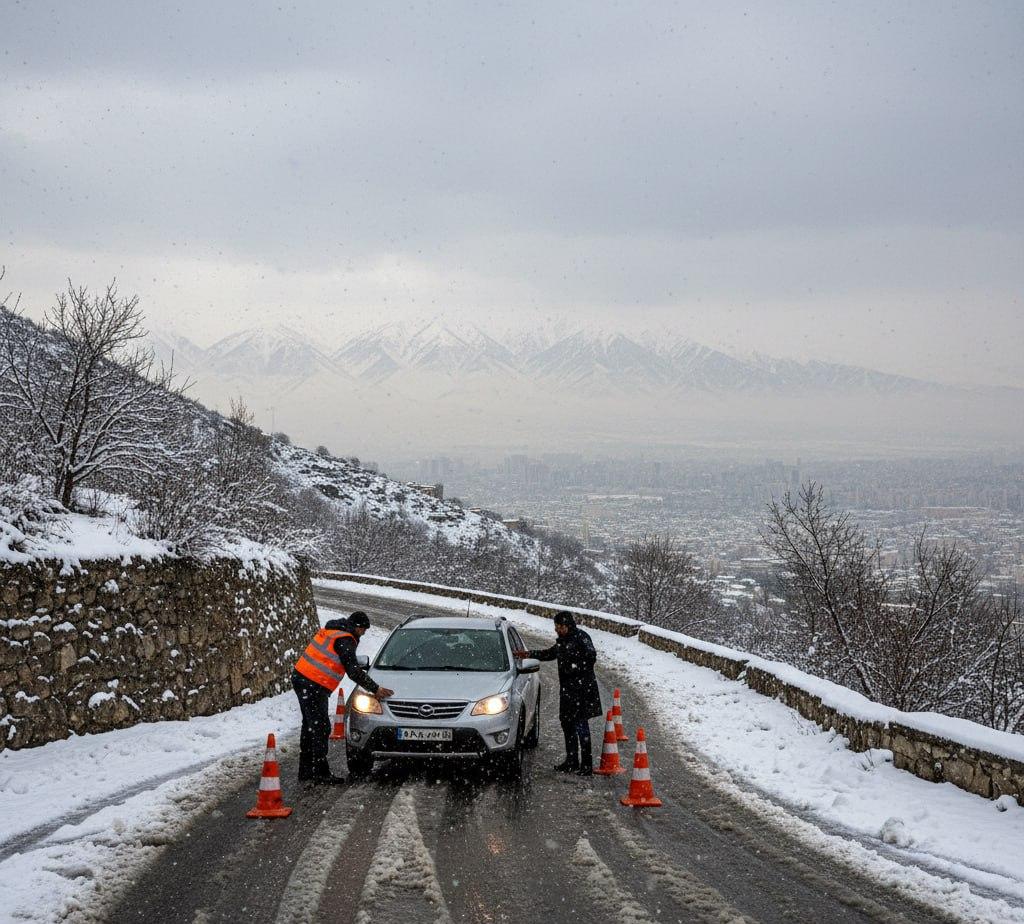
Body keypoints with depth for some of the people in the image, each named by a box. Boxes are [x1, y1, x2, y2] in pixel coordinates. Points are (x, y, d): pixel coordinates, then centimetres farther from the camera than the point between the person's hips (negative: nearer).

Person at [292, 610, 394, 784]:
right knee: (321, 728, -8)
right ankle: (321, 773, -9)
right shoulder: (344, 641, -13)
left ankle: (306, 770, 21)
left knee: (310, 727, 16)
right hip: (313, 686, -10)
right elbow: (353, 671, -15)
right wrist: (375, 689, -10)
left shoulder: (331, 631, 16)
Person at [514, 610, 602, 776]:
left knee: (581, 723, -10)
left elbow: (591, 657, -19)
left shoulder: (580, 637, -11)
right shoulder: (563, 640, 15)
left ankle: (587, 764, -8)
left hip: (582, 687, -9)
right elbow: (550, 653, 31)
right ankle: (572, 760, 24)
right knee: (566, 722, 13)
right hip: (567, 688, 9)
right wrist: (529, 654, 31)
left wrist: (575, 667, -16)